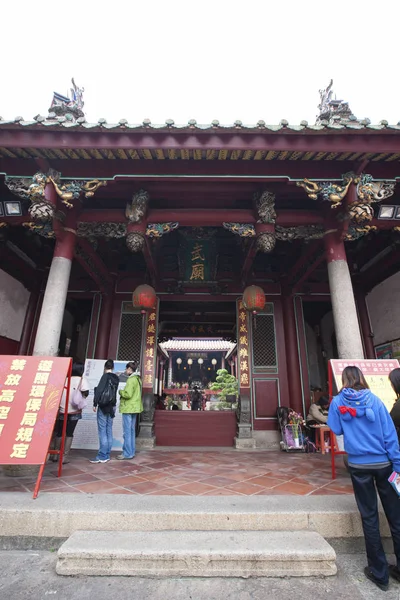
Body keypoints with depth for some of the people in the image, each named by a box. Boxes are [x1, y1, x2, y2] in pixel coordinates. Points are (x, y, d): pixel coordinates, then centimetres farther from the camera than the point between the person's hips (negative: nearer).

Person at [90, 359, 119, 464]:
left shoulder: (105, 376, -9)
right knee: (109, 431, 10)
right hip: (112, 406, 7)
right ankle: (107, 455, 16)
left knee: (102, 431, -3)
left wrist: (95, 404, -12)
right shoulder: (116, 378, 10)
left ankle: (102, 456, -1)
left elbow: (99, 390, -15)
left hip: (103, 406, -7)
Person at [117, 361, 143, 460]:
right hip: (134, 408, 10)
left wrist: (120, 391, -6)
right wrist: (123, 392, 11)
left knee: (127, 432, -2)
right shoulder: (137, 379, 14)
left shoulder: (131, 379, -16)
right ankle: (131, 452, 22)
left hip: (128, 408, -10)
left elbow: (128, 394, -24)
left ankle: (127, 454, 4)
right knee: (131, 431, 15)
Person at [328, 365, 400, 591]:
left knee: (370, 518, 13)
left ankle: (380, 573, 24)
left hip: (359, 466, 0)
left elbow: (336, 430, 1)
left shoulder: (338, 402, -6)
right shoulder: (374, 399, -7)